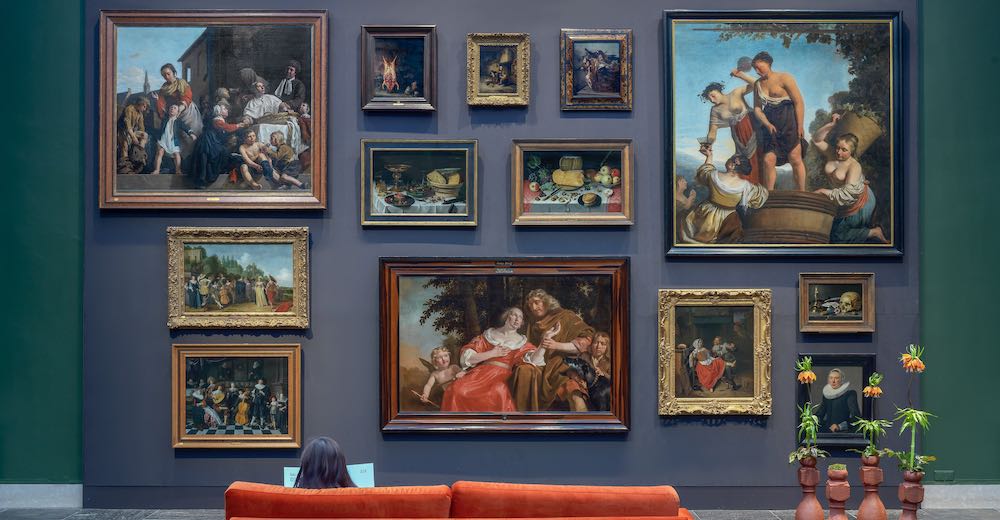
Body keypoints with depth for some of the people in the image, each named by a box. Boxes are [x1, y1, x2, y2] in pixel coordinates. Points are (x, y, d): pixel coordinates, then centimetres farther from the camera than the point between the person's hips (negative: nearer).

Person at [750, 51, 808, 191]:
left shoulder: (784, 78, -5)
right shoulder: (758, 84, 11)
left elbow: (799, 102, -8)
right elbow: (757, 108, 8)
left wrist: (800, 126, -12)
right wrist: (767, 124, -9)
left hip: (789, 124, -5)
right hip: (770, 126, 5)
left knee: (795, 159, -2)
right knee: (768, 160, -2)